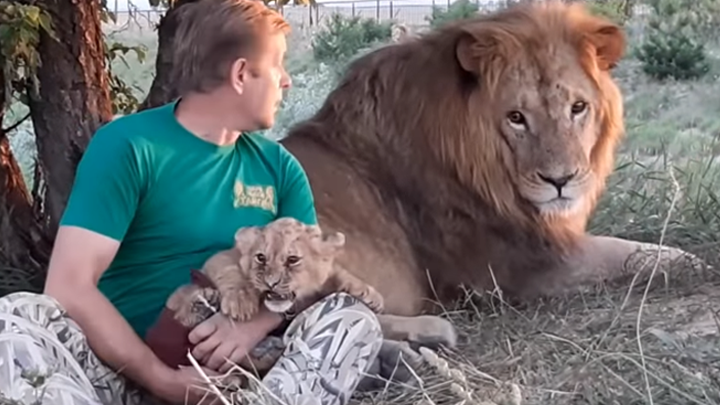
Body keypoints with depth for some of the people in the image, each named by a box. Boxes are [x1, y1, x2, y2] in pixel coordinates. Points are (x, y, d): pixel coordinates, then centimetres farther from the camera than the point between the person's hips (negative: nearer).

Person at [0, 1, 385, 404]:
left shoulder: (279, 166, 9)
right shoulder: (128, 145, -7)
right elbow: (70, 287, -14)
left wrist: (252, 325, -19)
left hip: (228, 370, 4)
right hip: (123, 366, -3)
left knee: (353, 317, -19)